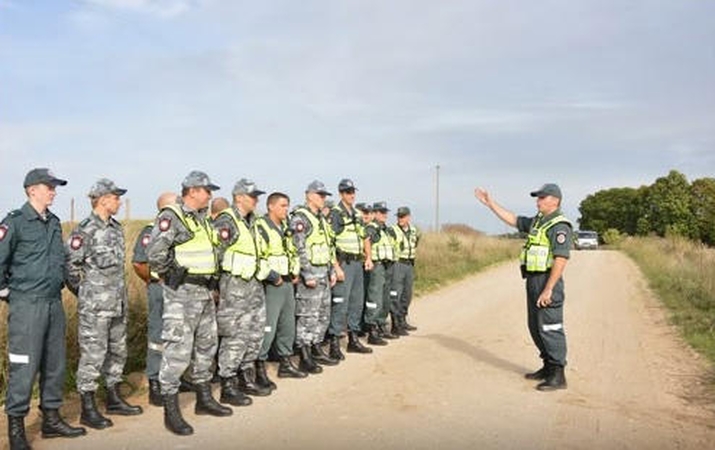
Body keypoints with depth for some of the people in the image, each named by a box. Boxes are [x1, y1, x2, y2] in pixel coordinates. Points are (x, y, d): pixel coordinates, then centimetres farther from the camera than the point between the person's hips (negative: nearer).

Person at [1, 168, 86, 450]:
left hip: (54, 303, 7)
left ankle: (51, 419, 24)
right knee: (24, 367, -2)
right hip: (27, 306, -7)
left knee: (55, 364, 12)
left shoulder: (54, 223, 12)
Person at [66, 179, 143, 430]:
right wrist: (84, 291, -5)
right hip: (95, 306, -8)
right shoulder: (85, 231, -14)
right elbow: (68, 264, -14)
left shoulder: (117, 228, 11)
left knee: (118, 351, 15)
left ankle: (114, 399, 28)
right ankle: (88, 410, 8)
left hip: (118, 303, 8)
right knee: (92, 355, -2)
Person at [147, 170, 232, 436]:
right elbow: (154, 253, -22)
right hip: (182, 293, -9)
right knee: (178, 350, -6)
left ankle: (204, 399, 31)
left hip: (205, 291, 9)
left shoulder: (202, 218, 15)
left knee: (206, 345, 16)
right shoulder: (171, 217, -13)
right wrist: (169, 274, -9)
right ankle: (171, 412, 3)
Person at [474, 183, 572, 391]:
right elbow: (512, 219, 24)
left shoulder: (559, 226, -15)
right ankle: (548, 367, 27)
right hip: (533, 280, 10)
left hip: (547, 282, -10)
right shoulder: (536, 222, 13)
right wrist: (490, 203, 22)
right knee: (536, 327, 16)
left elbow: (561, 260, -22)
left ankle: (558, 375, 2)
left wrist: (548, 289, -24)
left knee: (550, 328, -5)